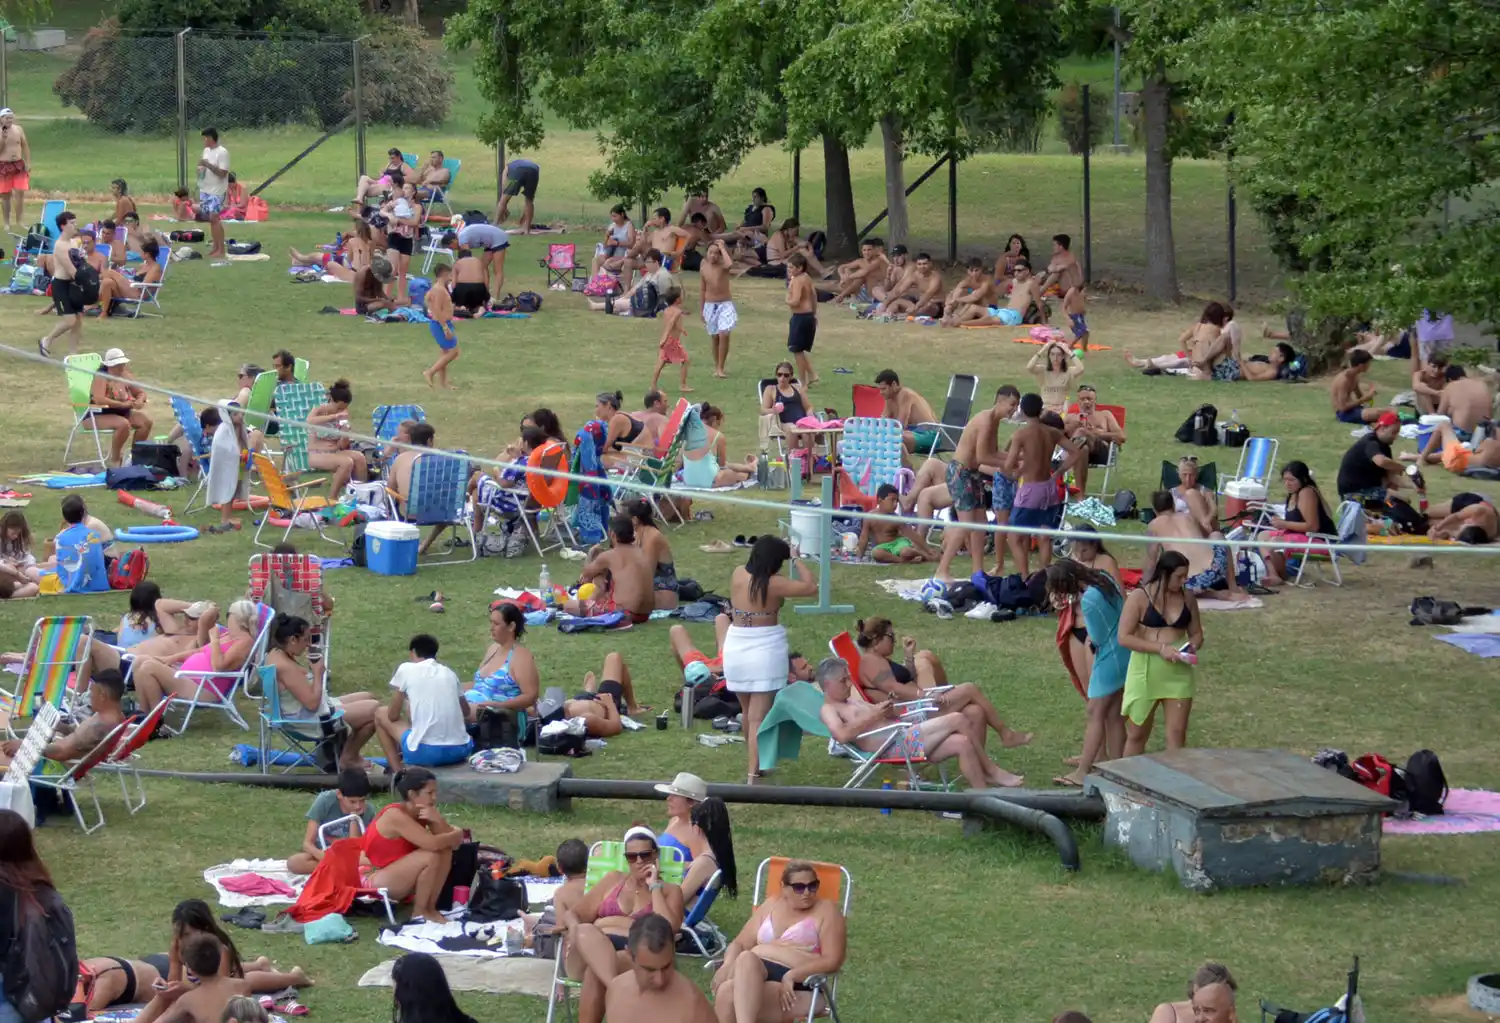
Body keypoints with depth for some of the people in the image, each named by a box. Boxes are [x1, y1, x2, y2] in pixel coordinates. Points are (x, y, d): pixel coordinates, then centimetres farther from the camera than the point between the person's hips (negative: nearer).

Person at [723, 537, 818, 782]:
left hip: (735, 648, 6)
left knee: (747, 711, 22)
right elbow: (811, 586, -12)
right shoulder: (774, 583, -16)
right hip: (765, 650, -6)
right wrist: (797, 562, -1)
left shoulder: (738, 575, 0)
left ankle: (754, 762, 39)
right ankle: (753, 773, -10)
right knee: (759, 717, -5)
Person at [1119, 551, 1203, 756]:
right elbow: (1124, 637, -12)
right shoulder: (1140, 598, -9)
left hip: (1178, 672, 3)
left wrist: (1193, 647, -8)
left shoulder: (1187, 598, 5)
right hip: (1146, 671, -3)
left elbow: (1196, 633, 16)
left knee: (1177, 733, -2)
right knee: (1137, 733, 8)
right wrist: (1160, 649, -21)